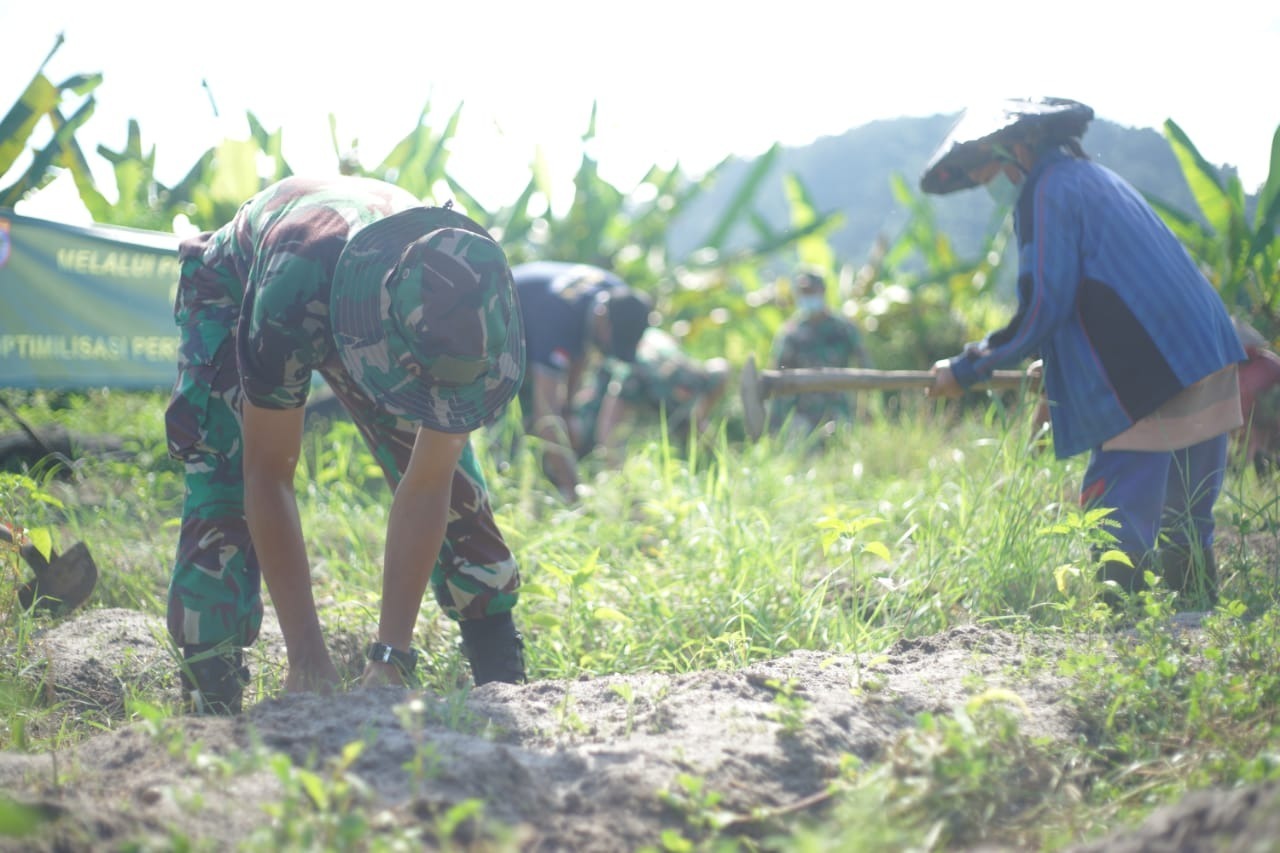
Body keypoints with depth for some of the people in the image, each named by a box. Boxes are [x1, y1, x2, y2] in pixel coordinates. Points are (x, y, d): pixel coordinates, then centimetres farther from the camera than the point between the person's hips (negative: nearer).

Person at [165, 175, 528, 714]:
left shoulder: (463, 319, -36)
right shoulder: (290, 292, -48)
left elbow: (426, 485, -28)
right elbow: (269, 475, -38)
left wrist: (390, 658, -30)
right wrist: (306, 654, -38)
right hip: (235, 289, -2)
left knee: (448, 472, -9)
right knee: (226, 486, -21)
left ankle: (501, 671, 4)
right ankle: (210, 694, -13)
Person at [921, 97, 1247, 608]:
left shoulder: (1048, 191, -6)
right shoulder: (1094, 178, 23)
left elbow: (1042, 309, -12)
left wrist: (966, 370, -3)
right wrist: (1059, 369, 36)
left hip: (1149, 388, -10)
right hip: (1210, 368, 10)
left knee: (1117, 535, -7)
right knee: (1186, 530, 17)